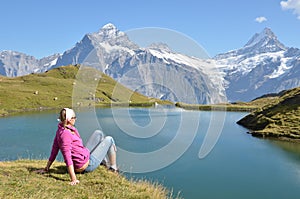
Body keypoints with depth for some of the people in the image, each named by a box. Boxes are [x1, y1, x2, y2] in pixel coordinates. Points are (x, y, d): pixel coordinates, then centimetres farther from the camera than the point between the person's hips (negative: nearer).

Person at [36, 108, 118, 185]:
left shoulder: (61, 130, -1)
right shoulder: (65, 134, -29)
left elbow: (54, 150, 4)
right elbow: (67, 157, -33)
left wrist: (46, 168, 9)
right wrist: (73, 179, -34)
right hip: (87, 165, -9)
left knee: (98, 133, 18)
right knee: (109, 140, 3)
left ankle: (104, 162, 32)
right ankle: (113, 168, 21)